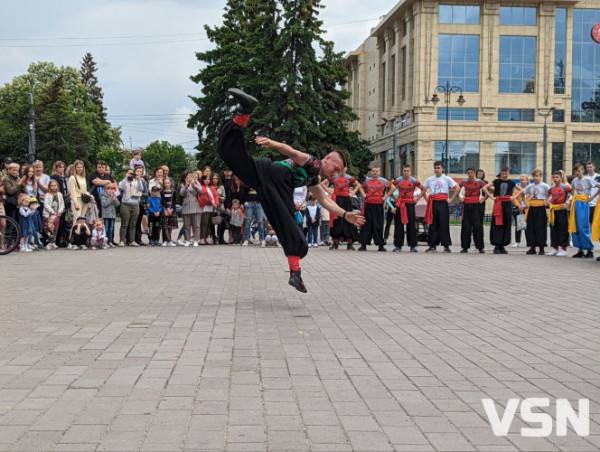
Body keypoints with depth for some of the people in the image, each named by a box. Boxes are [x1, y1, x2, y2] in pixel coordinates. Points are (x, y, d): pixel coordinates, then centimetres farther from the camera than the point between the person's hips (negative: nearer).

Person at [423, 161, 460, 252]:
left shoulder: (447, 179, 3)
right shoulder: (430, 179, 11)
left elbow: (457, 188, -1)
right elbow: (423, 189, 21)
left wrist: (451, 199, -5)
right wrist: (427, 199, 9)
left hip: (443, 203, -3)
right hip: (433, 203, 3)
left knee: (444, 224, -5)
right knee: (433, 224, 4)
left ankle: (446, 245, -1)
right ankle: (432, 245, 10)